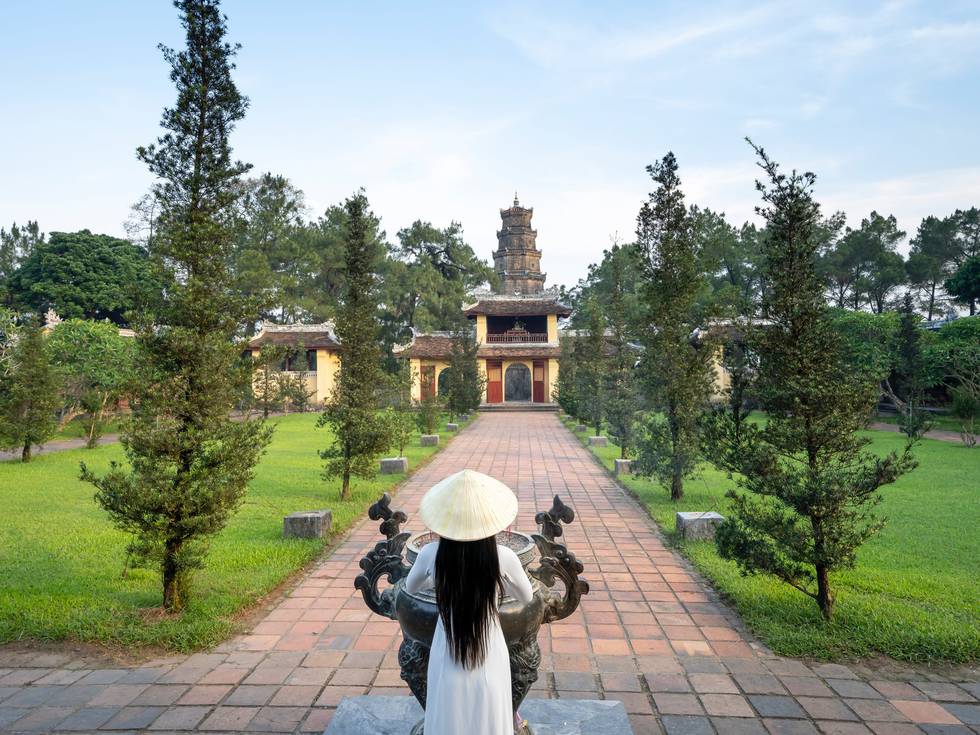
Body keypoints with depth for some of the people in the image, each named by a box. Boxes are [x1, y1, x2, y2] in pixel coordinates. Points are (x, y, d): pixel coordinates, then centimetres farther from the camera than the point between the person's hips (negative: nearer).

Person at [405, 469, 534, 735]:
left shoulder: (431, 554, -19)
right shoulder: (503, 557, -22)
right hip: (490, 658, 0)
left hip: (447, 658, 1)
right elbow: (527, 597, -1)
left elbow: (411, 587, 4)